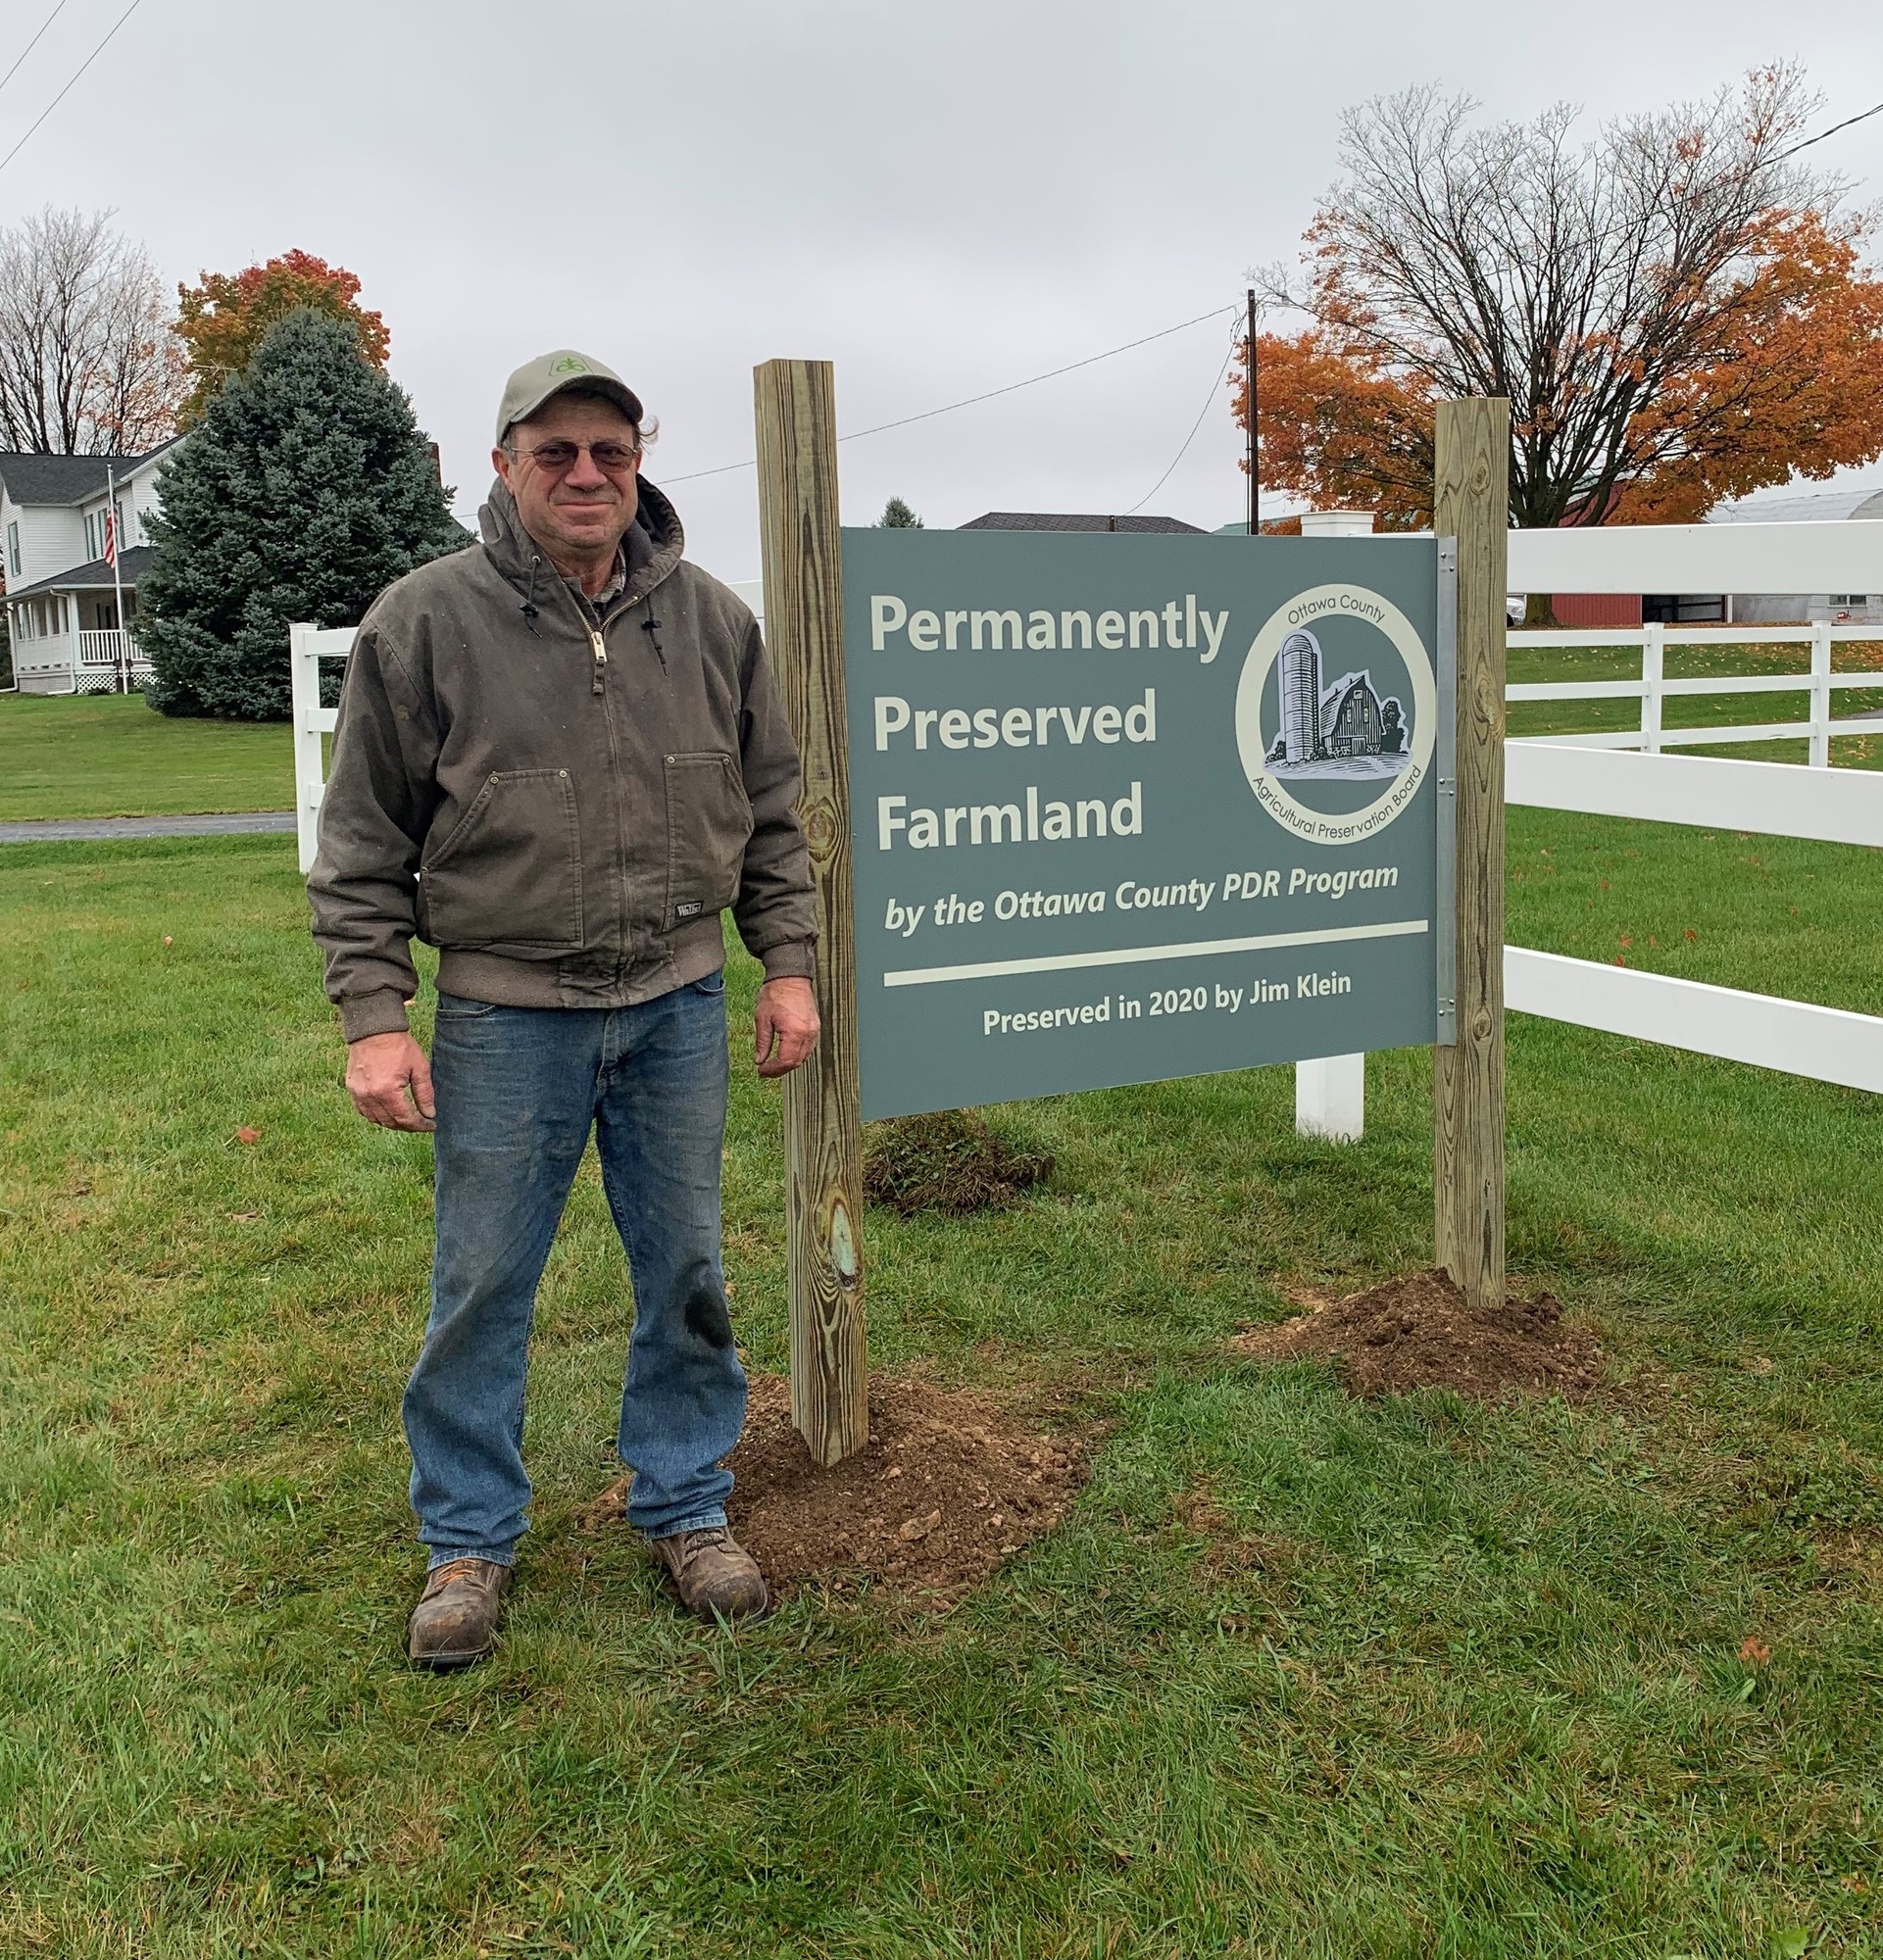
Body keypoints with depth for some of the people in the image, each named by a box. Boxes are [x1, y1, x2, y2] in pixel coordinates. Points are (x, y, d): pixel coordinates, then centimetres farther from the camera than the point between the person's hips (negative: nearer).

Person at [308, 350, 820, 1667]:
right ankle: (471, 1539, 27)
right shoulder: (426, 621, -5)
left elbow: (771, 811, 11)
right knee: (482, 1289, 7)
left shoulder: (712, 619, 4)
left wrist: (789, 966, 6)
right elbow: (364, 843, -2)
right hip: (506, 1017, -2)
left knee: (687, 1274, 12)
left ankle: (686, 1506, 31)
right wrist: (374, 1017, -7)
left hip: (679, 1008, 3)